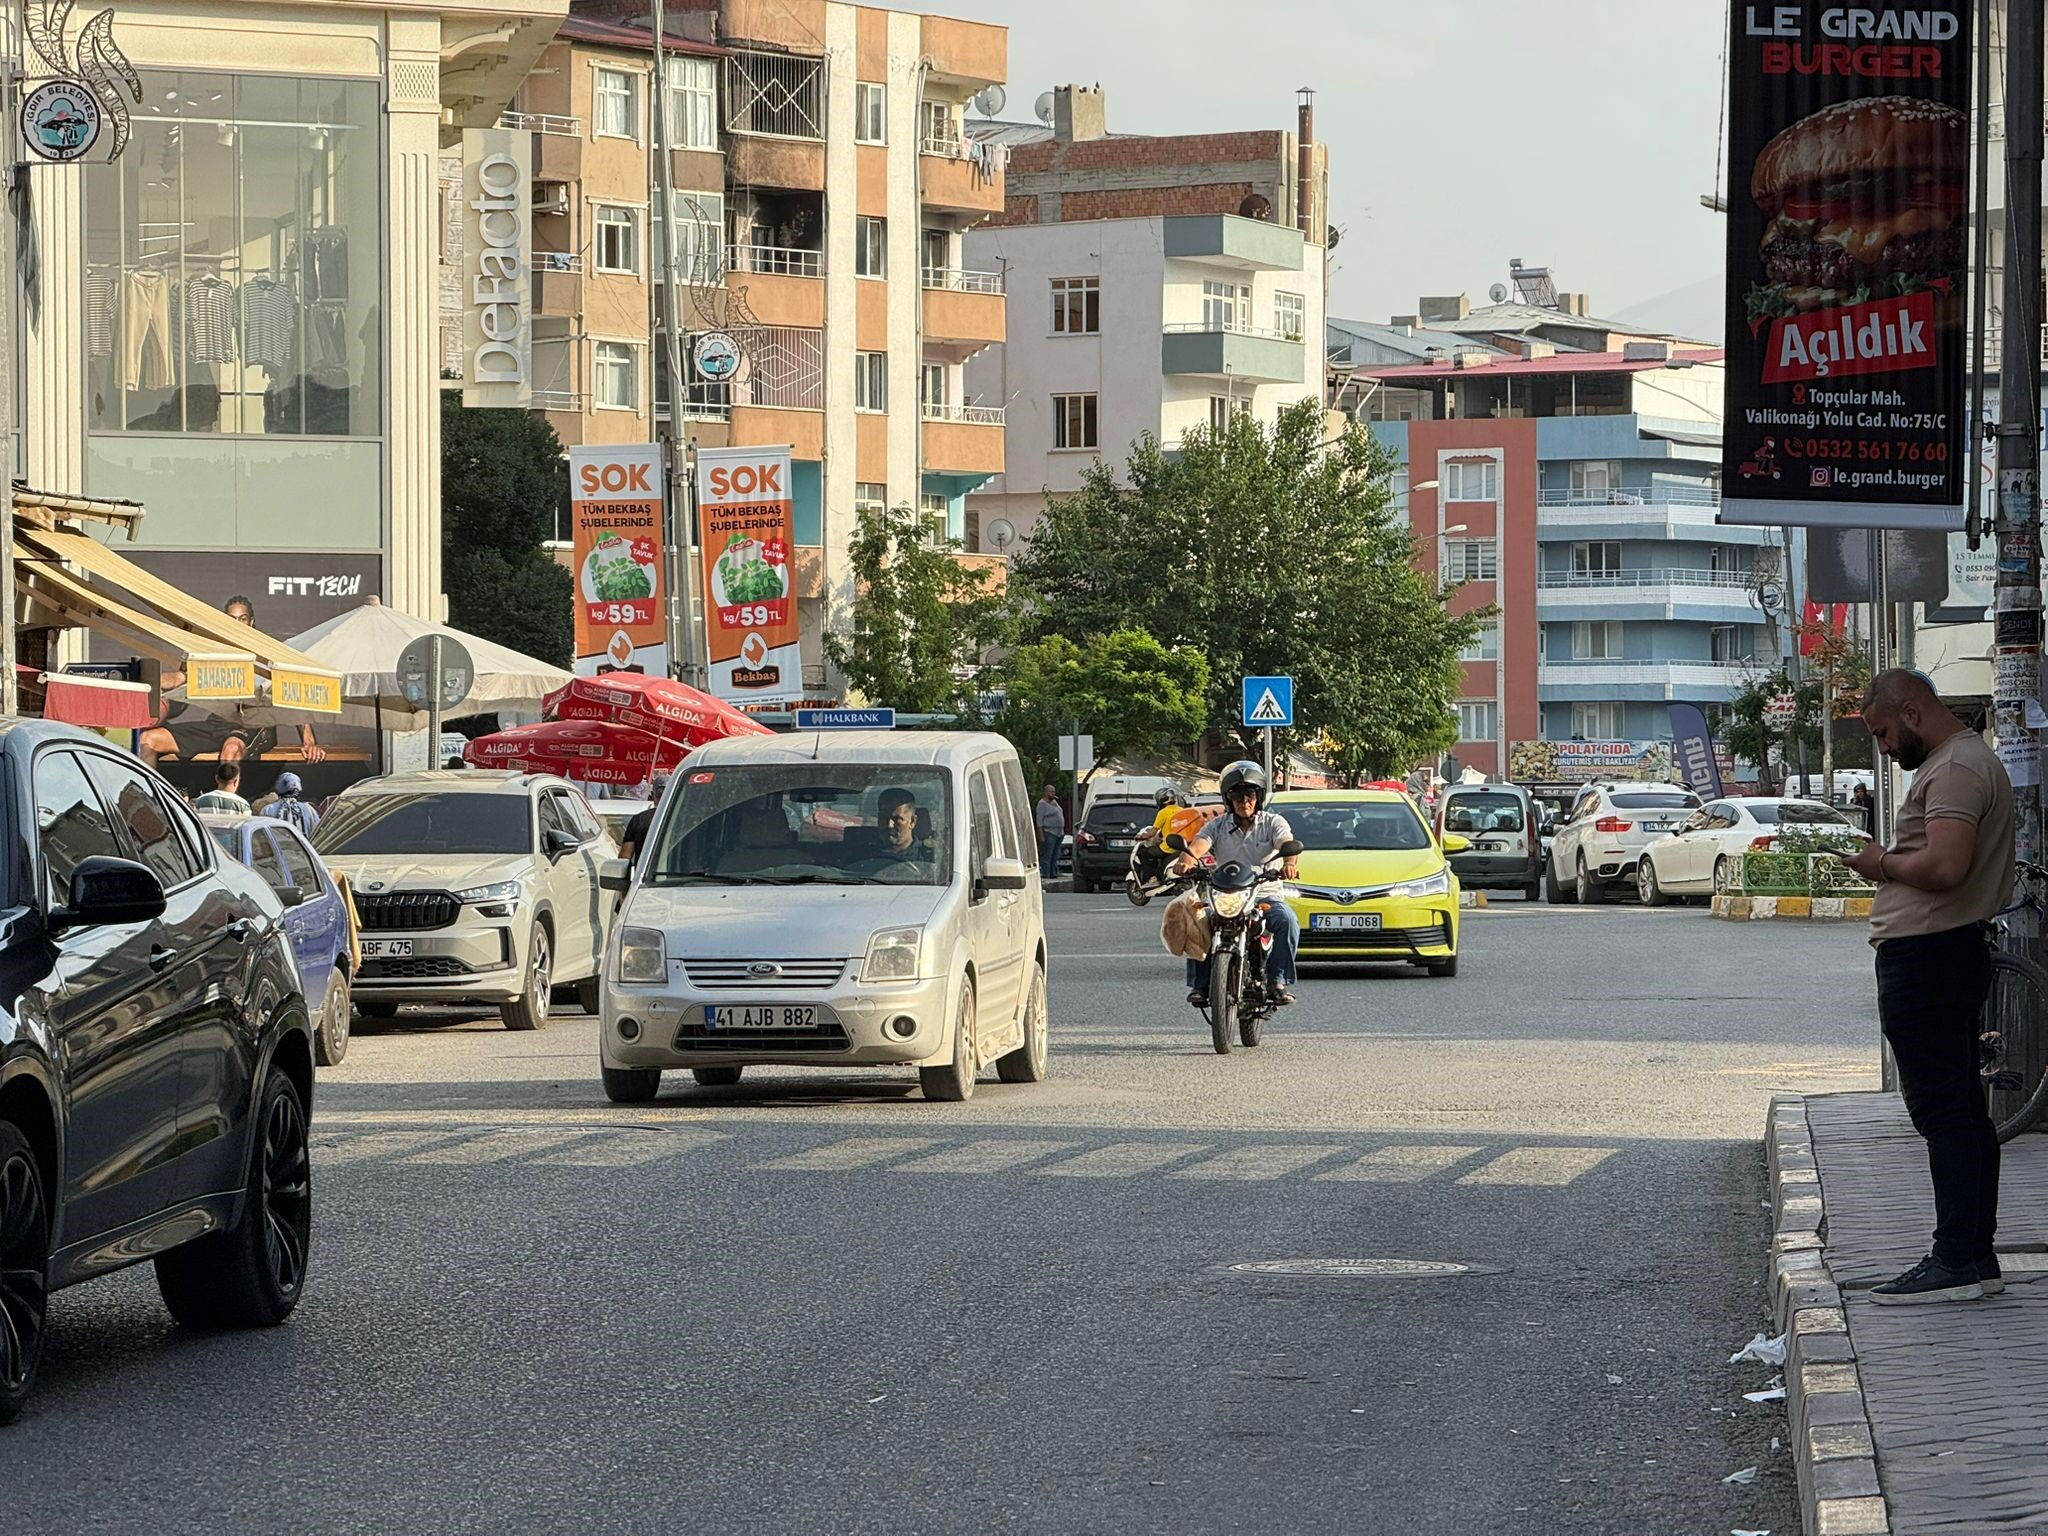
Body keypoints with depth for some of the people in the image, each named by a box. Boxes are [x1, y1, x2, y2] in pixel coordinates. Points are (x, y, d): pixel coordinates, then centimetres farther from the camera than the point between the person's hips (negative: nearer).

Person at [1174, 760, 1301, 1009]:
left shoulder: (1273, 823, 7)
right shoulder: (1218, 826, 11)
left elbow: (1288, 843, -13)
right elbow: (1199, 843, -7)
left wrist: (1290, 862, -38)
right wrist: (1187, 858, -33)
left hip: (1265, 896, -1)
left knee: (1286, 921, -32)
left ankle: (1279, 979, -24)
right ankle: (1200, 984, -22)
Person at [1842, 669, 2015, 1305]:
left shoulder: (1955, 769, -15)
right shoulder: (1972, 759, 20)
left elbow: (1945, 866, -28)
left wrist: (1885, 863, -12)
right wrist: (1891, 865, 9)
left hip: (1925, 960, -11)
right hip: (1955, 952, 11)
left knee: (1943, 1114, -10)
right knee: (1964, 1113, 12)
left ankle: (1958, 1262, -10)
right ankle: (1976, 1258, 16)